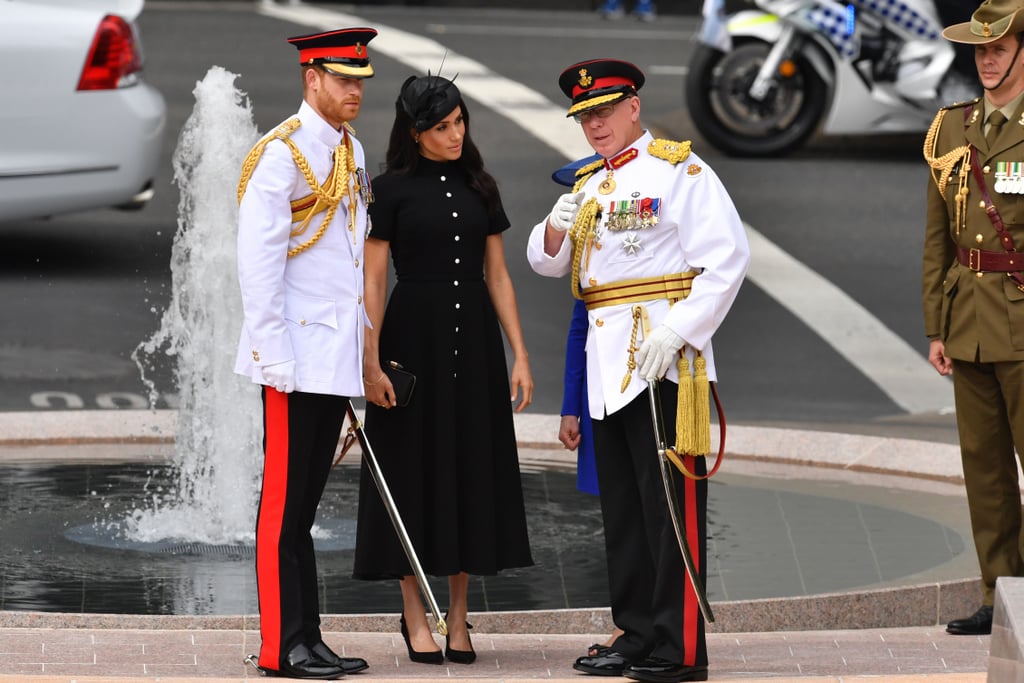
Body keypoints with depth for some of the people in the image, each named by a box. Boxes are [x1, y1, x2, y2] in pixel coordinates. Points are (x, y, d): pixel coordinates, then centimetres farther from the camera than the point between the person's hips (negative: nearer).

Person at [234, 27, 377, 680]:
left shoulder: (352, 152, 14)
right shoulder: (280, 155, -11)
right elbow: (259, 264, -14)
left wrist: (363, 348, 17)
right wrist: (276, 357, -18)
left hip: (339, 357, 8)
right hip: (297, 363, -8)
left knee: (305, 505, 11)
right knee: (285, 507, -3)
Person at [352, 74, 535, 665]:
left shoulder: (479, 187, 9)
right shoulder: (392, 189, -2)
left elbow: (498, 276, 10)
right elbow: (374, 280, -4)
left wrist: (519, 354, 3)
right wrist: (371, 361, -11)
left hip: (474, 340, 4)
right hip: (413, 336, -4)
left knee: (471, 467, 5)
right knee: (415, 467, 0)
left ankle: (459, 617, 12)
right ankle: (415, 616, 9)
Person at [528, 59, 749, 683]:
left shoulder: (680, 170, -4)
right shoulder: (590, 184, 19)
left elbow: (728, 258, -12)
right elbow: (546, 263, 19)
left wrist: (676, 333, -19)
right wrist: (558, 227, -4)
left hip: (662, 360, -8)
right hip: (607, 364, 8)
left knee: (671, 506, -8)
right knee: (622, 508, 11)